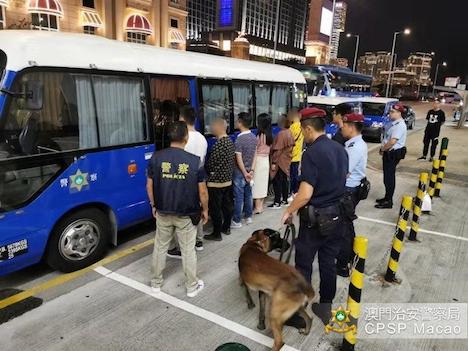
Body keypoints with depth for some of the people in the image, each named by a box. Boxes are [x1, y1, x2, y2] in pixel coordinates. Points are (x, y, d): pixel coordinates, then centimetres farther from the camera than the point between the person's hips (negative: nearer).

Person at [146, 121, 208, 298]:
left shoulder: (156, 157, -9)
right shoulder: (194, 161, -15)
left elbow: (149, 186, -2)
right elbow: (202, 191, -10)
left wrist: (154, 206, 13)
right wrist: (205, 210, 6)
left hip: (163, 213, 2)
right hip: (187, 215, -2)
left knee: (160, 247, 19)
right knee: (188, 250, 12)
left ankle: (156, 283, 34)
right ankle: (192, 286, 26)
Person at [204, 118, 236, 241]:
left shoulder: (218, 144, -21)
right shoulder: (230, 141, 6)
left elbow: (210, 164, -16)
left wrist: (205, 172, 2)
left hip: (216, 182, -9)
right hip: (228, 180, 9)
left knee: (215, 208, 2)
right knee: (227, 204, 17)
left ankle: (217, 234, 10)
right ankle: (226, 228, 32)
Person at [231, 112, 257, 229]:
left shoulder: (239, 139, -20)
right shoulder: (254, 137, 3)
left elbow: (239, 159, -19)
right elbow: (255, 155, 4)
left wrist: (245, 173, -10)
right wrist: (252, 170, 3)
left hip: (240, 172, -7)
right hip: (249, 171, 7)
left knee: (238, 197, 0)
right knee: (248, 194, 16)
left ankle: (237, 221, 8)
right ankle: (248, 217, 27)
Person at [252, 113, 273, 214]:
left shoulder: (260, 135, -18)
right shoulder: (270, 135, 3)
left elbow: (255, 150, -11)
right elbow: (269, 149, 8)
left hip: (259, 161, -7)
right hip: (266, 161, 7)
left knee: (257, 183, 1)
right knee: (263, 183, 13)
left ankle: (257, 208, 6)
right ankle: (261, 206, 21)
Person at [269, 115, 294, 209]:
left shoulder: (281, 134, -19)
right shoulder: (289, 133, 5)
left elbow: (277, 150, -20)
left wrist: (273, 162, -17)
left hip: (280, 161, -8)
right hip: (287, 161, 8)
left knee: (277, 182, -1)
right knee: (285, 180, 15)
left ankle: (277, 203, 3)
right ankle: (285, 200, 23)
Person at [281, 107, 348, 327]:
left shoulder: (312, 153, -19)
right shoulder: (340, 149, 5)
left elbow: (305, 194, -24)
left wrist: (288, 212, -10)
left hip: (315, 218, -7)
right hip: (336, 214, 7)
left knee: (304, 266, 6)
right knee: (328, 263, 16)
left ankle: (298, 313, 17)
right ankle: (325, 308, 29)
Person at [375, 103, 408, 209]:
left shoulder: (400, 125, -20)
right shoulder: (392, 122, 9)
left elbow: (392, 141, -27)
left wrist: (382, 149, -12)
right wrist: (383, 149, 8)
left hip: (394, 154, -10)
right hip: (389, 153, 10)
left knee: (389, 177, -3)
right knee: (388, 176, 18)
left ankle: (388, 201, 7)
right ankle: (387, 197, 31)